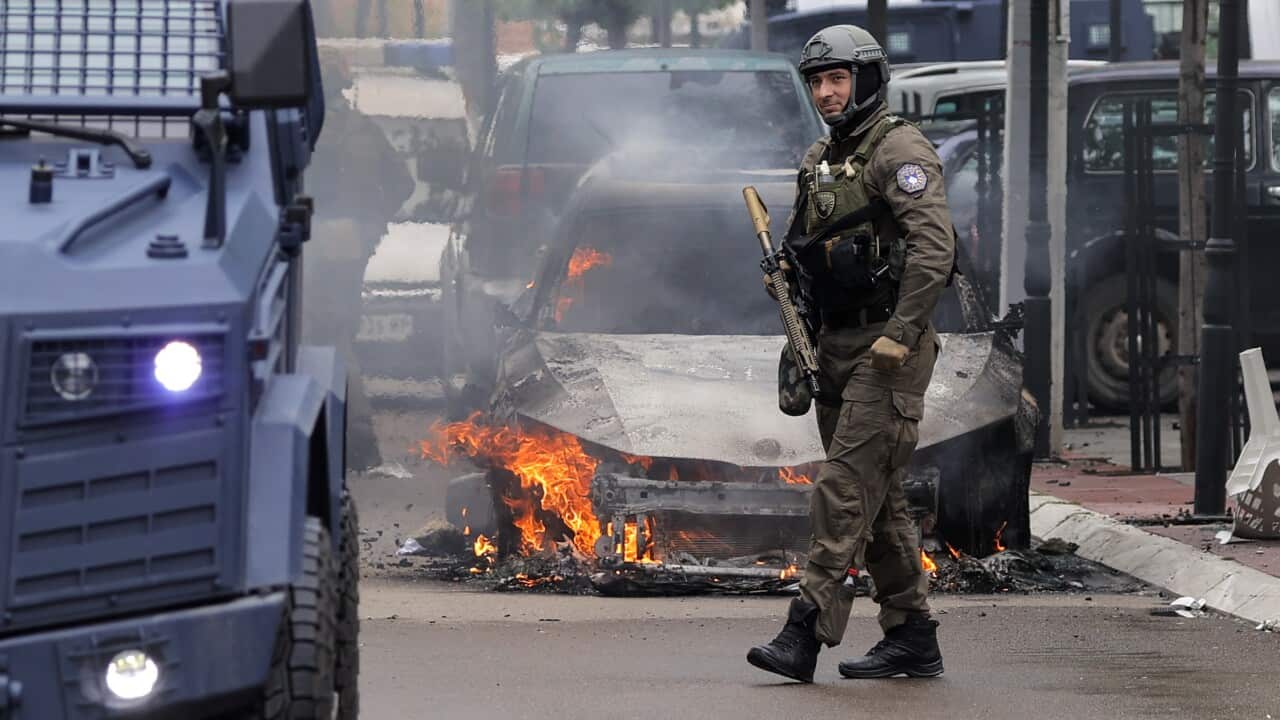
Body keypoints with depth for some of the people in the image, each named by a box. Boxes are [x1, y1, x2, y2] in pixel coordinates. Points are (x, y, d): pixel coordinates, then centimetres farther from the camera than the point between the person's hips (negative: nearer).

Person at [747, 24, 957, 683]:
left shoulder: (898, 151, -10)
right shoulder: (818, 161, 16)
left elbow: (934, 246, -21)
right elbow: (801, 253, 25)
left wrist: (899, 334, -24)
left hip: (887, 346, -9)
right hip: (836, 345, 9)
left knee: (846, 487, -14)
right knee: (879, 499, 11)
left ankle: (806, 631, -18)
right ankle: (911, 636, 16)